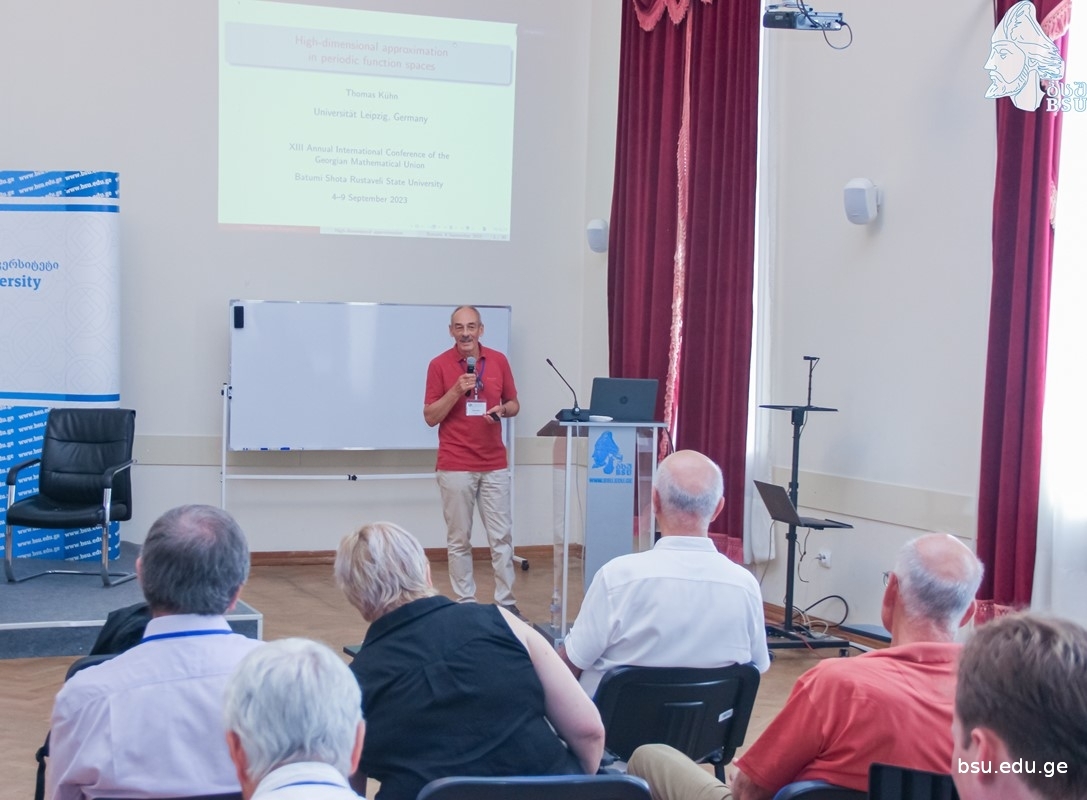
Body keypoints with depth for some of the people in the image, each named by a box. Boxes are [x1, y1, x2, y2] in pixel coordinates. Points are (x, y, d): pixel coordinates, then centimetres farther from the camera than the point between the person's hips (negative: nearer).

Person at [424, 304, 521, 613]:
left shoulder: (499, 360, 5)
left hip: (494, 465, 3)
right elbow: (430, 417, -5)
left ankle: (505, 602, 10)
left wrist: (502, 409, -9)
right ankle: (465, 602, 11)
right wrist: (456, 391, -18)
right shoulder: (439, 365, -4)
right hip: (455, 467, -3)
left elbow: (514, 404, 14)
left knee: (502, 536, 3)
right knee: (459, 539, 3)